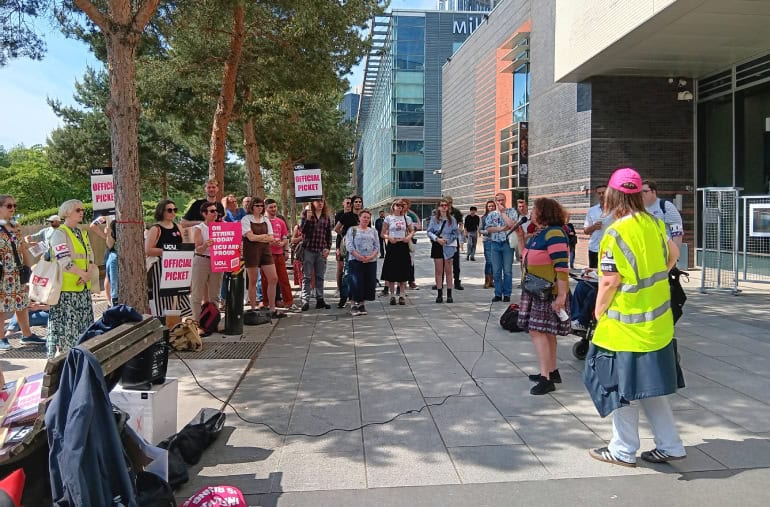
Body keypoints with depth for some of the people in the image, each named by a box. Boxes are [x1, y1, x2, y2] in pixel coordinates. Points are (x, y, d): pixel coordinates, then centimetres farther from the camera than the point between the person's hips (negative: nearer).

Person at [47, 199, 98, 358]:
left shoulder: (83, 234, 16)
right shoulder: (60, 233, -7)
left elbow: (90, 257, 11)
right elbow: (64, 260, -18)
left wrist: (89, 274, -7)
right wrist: (84, 274, -13)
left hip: (83, 288, 7)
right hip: (66, 289, -7)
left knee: (83, 325, 10)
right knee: (65, 326, -4)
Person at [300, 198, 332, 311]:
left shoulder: (326, 217, 10)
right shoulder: (307, 214, 0)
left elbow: (329, 235, 12)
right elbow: (303, 231, -9)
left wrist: (328, 248, 2)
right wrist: (308, 219, -21)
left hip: (321, 251, 3)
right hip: (308, 250, -3)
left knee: (320, 276, 8)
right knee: (307, 277, 0)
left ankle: (320, 299, 15)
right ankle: (305, 301, 2)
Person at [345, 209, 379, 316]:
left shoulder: (373, 231, 15)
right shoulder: (352, 230, 4)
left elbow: (377, 246, 8)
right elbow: (349, 246, -5)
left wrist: (371, 256, -10)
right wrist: (359, 256, -15)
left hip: (371, 261, 4)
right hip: (355, 260, -4)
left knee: (368, 282, 1)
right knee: (356, 282, -8)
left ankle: (362, 304, 14)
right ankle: (353, 304, 1)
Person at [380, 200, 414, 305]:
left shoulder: (406, 218, 8)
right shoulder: (388, 218, 4)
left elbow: (412, 231, 16)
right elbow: (383, 234, 4)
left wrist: (409, 237, -5)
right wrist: (389, 237, -15)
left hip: (403, 246, 2)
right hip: (392, 246, -1)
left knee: (403, 272, 2)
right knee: (391, 273, -1)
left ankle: (402, 295, 10)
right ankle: (392, 295, 9)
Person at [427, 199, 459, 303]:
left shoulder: (452, 219, 3)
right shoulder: (434, 218, 3)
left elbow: (455, 233, 2)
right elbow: (429, 232, 0)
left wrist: (447, 240, -11)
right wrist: (437, 239, -15)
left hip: (448, 246, 0)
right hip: (437, 246, 0)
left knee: (448, 271, 3)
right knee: (438, 271, 2)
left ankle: (449, 295, 8)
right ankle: (439, 294, 7)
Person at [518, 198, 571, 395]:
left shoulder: (554, 234, -19)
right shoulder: (539, 233, 12)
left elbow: (562, 267, -23)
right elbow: (526, 256, 19)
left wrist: (561, 296, -25)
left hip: (549, 292, -10)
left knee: (537, 331, -11)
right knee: (546, 332, 16)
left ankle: (546, 378, -7)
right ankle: (552, 371, 26)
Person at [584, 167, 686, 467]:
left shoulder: (616, 234, -19)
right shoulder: (654, 224, 3)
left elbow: (609, 282, -19)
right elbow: (673, 255, 19)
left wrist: (598, 312, -4)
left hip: (627, 326, -7)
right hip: (657, 323, 7)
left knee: (621, 386, 7)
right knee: (648, 386, 19)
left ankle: (624, 450, 19)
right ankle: (670, 446, 25)